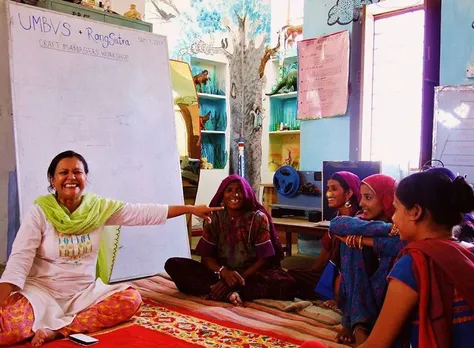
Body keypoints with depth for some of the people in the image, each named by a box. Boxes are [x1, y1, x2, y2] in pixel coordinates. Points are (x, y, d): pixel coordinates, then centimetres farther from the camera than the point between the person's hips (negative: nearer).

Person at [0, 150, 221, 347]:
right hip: (43, 291, -4)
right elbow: (20, 259, -14)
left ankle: (57, 330, -20)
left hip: (84, 291, 4)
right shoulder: (39, 212, -10)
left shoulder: (100, 208, -1)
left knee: (131, 299, -21)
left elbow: (143, 213, -2)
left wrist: (190, 209, -4)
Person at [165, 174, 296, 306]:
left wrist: (241, 278, -21)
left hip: (251, 274, -1)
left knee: (286, 285, -32)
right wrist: (223, 271, -23)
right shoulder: (215, 218, 1)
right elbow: (206, 256, -2)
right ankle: (229, 292, -30)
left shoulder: (258, 218, -4)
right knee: (173, 264, -18)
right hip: (221, 274, 2)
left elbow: (264, 258, -7)